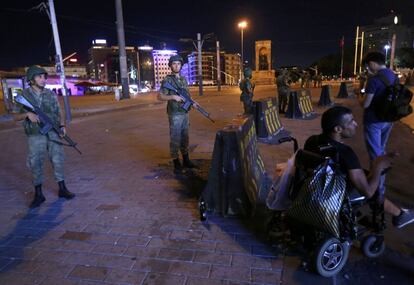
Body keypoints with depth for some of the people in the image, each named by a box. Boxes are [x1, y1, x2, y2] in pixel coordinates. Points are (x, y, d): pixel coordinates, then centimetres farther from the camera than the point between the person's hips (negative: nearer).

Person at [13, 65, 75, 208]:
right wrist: (27, 114, -17)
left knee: (58, 161, 6)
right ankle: (38, 194, 16)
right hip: (36, 136, -2)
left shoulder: (51, 94, 5)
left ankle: (62, 189, 20)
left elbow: (59, 113, 10)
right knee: (35, 164, 3)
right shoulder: (24, 95, -1)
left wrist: (62, 125, -6)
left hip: (53, 133, 2)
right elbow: (16, 117, 3)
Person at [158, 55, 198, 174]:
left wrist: (192, 102, 6)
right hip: (175, 115, -7)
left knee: (185, 138, 14)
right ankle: (176, 164, 7)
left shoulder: (183, 79, 12)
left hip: (185, 113, 7)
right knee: (175, 139, -2)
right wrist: (173, 97, -25)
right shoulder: (167, 80, -9)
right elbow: (160, 96, -13)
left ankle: (186, 160, 26)